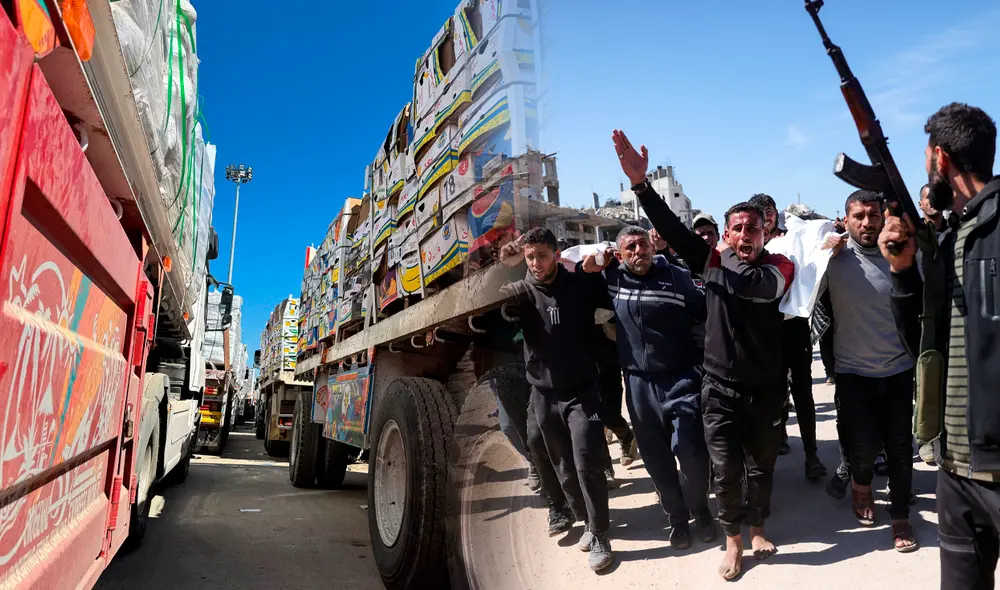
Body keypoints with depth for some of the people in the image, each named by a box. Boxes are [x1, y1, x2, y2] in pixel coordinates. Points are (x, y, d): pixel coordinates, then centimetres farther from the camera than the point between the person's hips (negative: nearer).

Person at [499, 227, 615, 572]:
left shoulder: (582, 285, -5)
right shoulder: (520, 292, -4)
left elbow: (613, 305, 5)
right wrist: (501, 268, -30)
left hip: (582, 391, -2)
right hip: (544, 395, 2)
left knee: (587, 465, -7)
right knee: (564, 468, 13)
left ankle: (600, 537, 12)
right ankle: (589, 522, 35)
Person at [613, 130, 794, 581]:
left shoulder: (779, 266, -7)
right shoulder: (714, 260, -3)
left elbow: (752, 284, -28)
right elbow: (671, 227, -14)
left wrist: (727, 253, -10)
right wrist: (640, 182, -25)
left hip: (764, 389, 1)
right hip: (719, 388, 0)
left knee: (761, 467, 18)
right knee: (726, 471, 4)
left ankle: (757, 528, 41)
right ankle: (733, 540, 27)